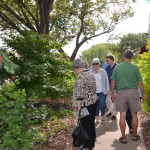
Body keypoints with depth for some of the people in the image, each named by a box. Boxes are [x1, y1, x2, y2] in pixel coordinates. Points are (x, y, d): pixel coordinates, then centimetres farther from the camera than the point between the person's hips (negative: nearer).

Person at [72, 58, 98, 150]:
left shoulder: (81, 75, -16)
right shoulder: (90, 74, 14)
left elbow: (80, 91, -23)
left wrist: (79, 103, -22)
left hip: (85, 104, -10)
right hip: (93, 101, 10)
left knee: (85, 125, -1)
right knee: (91, 123, 20)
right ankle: (92, 142, 34)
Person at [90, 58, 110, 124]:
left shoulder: (103, 71, 2)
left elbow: (106, 81, 5)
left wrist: (107, 90, 0)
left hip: (102, 92, -1)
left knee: (102, 105, -6)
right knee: (95, 106, 4)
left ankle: (103, 117, 18)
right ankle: (96, 118, 18)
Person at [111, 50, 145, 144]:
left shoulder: (117, 67, 1)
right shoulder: (135, 68, -3)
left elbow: (113, 82, 2)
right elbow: (140, 83, -2)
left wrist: (112, 94, 13)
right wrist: (143, 94, 10)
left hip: (121, 93, 1)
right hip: (133, 92, -1)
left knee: (122, 115, 5)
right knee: (134, 115, 11)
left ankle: (123, 137, 11)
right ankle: (135, 135, 22)